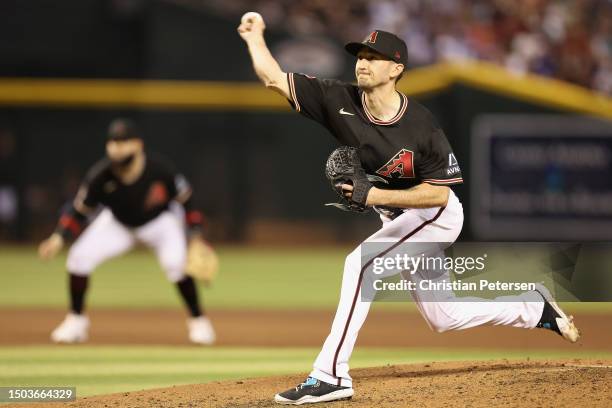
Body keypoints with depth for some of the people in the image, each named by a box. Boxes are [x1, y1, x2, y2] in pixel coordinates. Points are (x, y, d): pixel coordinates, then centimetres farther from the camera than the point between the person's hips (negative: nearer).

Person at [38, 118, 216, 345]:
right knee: (79, 256, -16)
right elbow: (80, 209, -15)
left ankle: (198, 321, -5)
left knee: (176, 262, -27)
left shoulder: (160, 170, -32)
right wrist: (58, 238, -28)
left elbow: (185, 199, -17)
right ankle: (76, 321, 4)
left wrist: (196, 239, -20)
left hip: (159, 222, -2)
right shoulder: (100, 175, -29)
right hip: (117, 224, 2)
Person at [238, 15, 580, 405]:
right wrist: (255, 37, -21)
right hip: (398, 219, 7)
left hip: (437, 214, -7)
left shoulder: (421, 125, -25)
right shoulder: (341, 102, -13)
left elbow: (438, 193, -24)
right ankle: (534, 309, 31)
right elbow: (275, 78, -13)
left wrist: (376, 195, -30)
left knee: (361, 262, -27)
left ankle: (330, 375, -27)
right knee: (443, 318, 12)